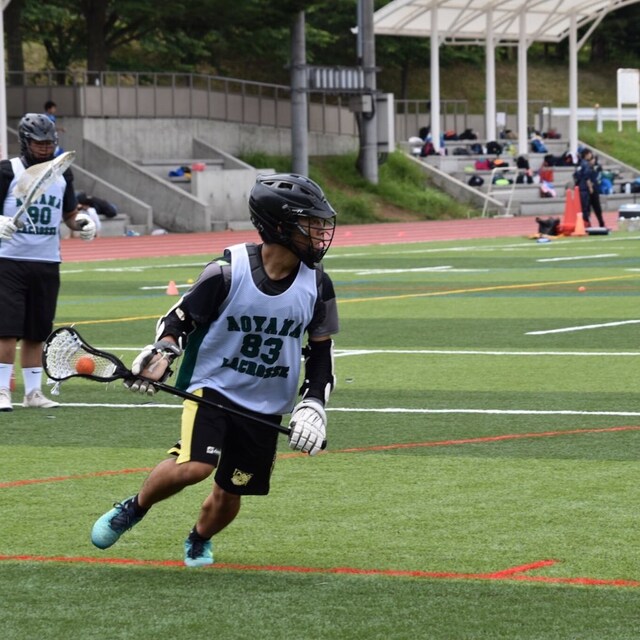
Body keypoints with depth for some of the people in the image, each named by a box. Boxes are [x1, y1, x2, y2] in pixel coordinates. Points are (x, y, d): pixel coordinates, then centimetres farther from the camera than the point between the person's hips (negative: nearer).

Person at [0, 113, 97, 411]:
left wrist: (82, 223, -2)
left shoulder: (62, 174, 11)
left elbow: (70, 214, 20)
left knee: (36, 331, 9)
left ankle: (33, 392, 16)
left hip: (47, 263, 4)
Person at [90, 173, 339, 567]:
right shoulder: (228, 271, -16)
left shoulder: (317, 285, -4)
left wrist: (313, 407, -3)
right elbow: (182, 317, -4)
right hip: (212, 387, -4)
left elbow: (321, 352, 7)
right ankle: (133, 509, 4)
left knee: (230, 494, 6)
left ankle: (199, 541, 40)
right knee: (194, 466, -25)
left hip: (266, 407, 4)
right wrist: (161, 355, -21)